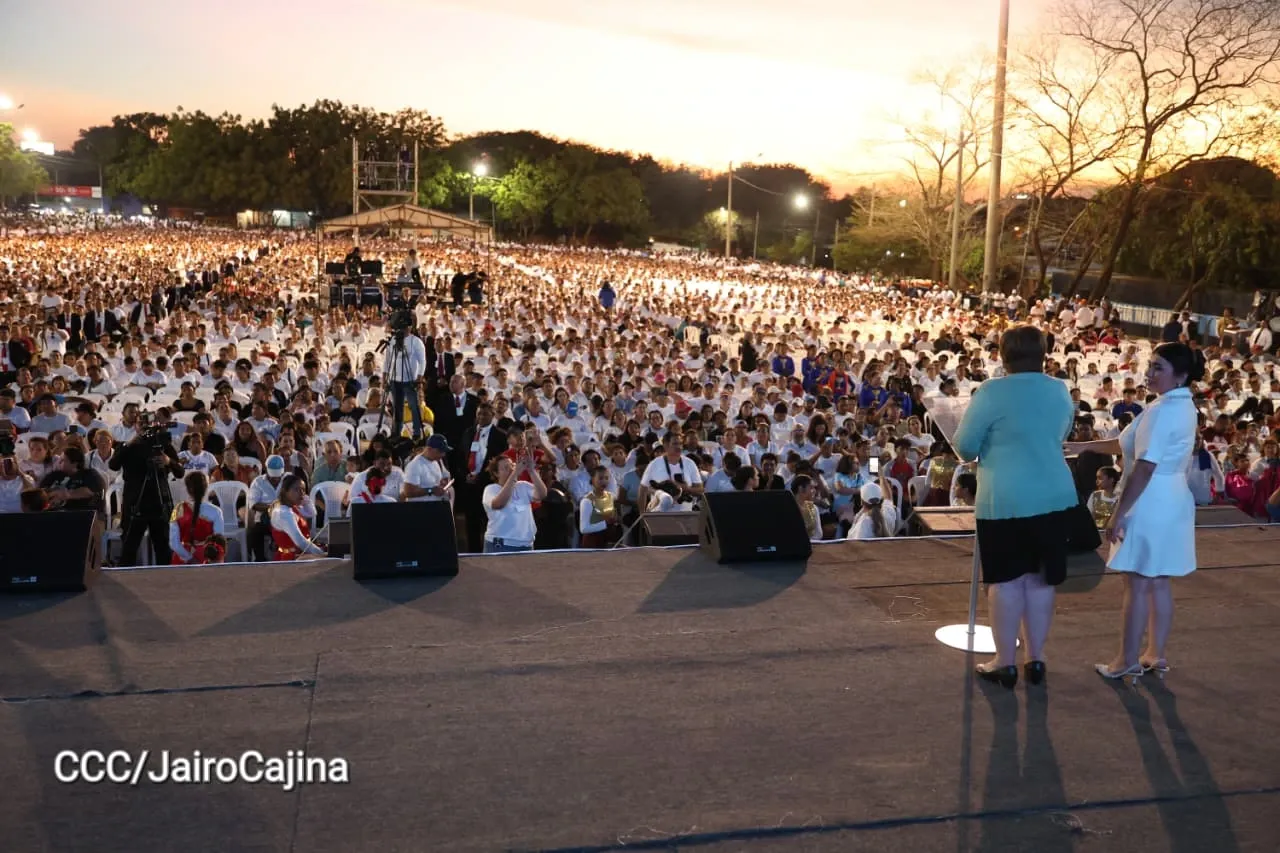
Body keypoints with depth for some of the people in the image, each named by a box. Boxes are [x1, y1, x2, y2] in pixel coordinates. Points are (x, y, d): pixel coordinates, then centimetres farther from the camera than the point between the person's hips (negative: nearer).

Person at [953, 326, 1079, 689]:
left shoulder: (991, 392, -12)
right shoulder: (1060, 391, 6)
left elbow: (965, 446, -7)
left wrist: (990, 447, 15)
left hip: (1005, 500, -5)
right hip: (1054, 496, 5)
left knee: (1006, 580, 4)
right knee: (1040, 579, 12)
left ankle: (1005, 662, 12)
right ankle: (1035, 659, 20)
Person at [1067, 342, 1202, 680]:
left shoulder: (1162, 410, -21)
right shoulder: (1184, 406, 10)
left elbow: (1143, 469, -24)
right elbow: (1128, 444, 15)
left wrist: (1118, 514, -20)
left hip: (1149, 505, -10)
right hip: (1171, 502, 10)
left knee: (1137, 585, -1)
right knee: (1160, 584, 15)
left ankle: (1128, 660, 7)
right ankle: (1156, 654, 23)